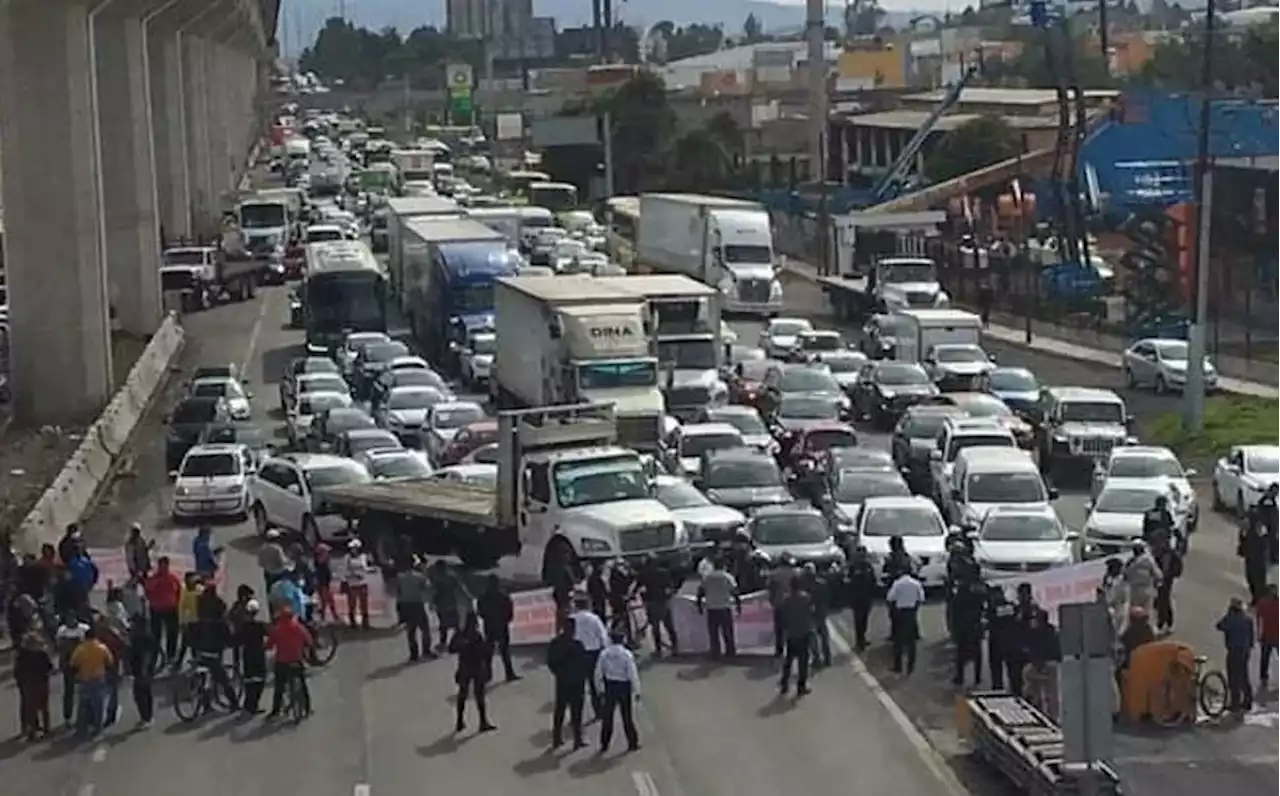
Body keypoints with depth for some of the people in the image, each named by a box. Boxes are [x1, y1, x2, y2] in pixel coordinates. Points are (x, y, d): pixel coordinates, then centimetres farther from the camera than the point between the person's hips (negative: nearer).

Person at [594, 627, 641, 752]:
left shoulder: (604, 654, -5)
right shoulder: (627, 655, -15)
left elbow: (598, 673, 0)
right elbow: (633, 674, -14)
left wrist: (600, 689, 12)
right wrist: (637, 691, -5)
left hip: (609, 686, 2)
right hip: (624, 686, -2)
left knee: (607, 716, 12)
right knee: (627, 716, 10)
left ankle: (604, 744, 15)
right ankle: (633, 743, 17)